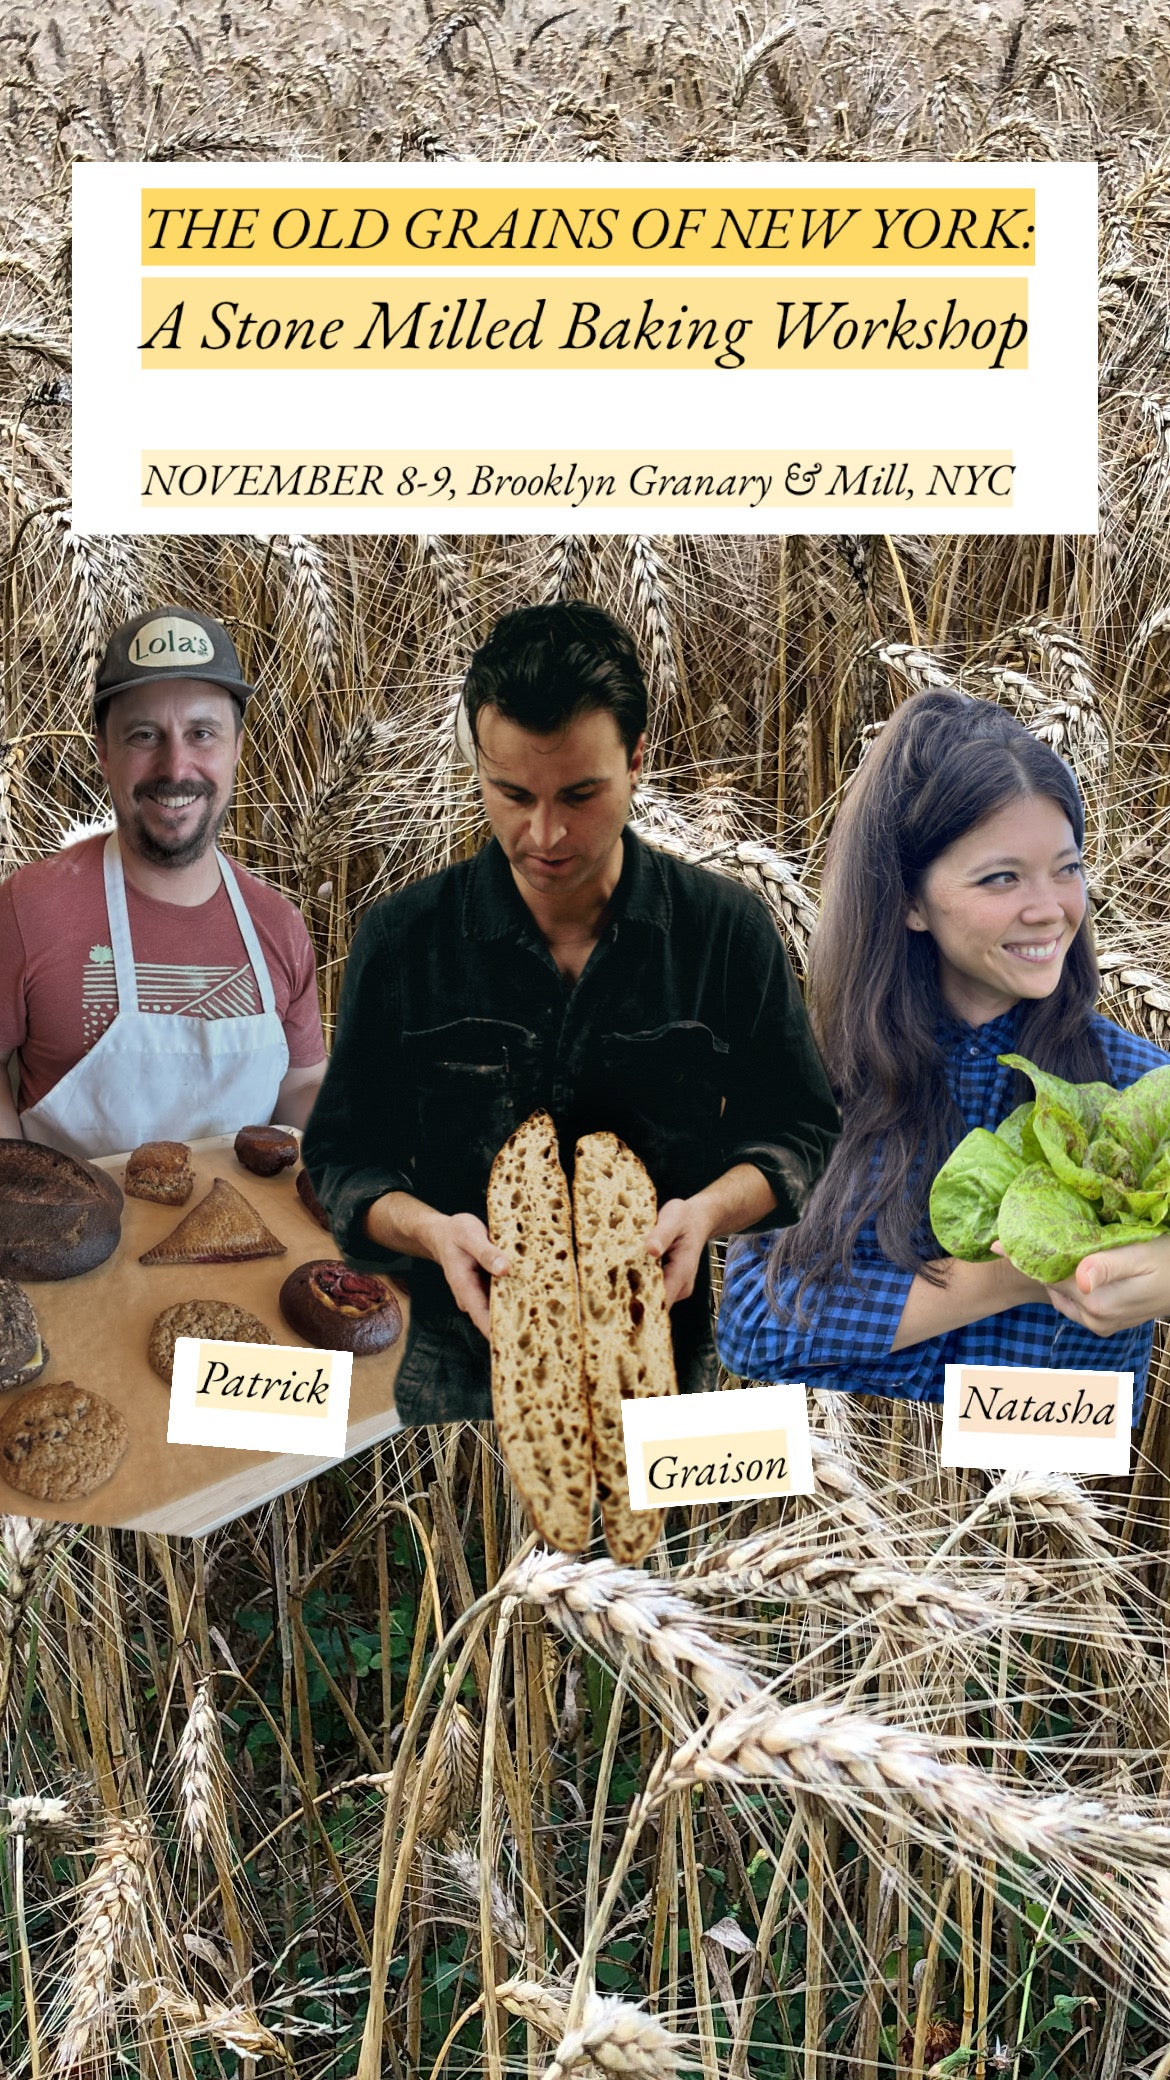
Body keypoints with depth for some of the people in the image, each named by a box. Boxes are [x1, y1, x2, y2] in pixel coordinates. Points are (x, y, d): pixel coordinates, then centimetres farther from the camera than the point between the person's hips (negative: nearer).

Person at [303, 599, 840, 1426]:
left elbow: (800, 1132, 3)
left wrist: (709, 1208, -18)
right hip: (462, 1373, 0)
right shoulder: (402, 940, -6)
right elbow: (344, 1156, 0)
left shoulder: (730, 931, -6)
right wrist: (428, 1228, -21)